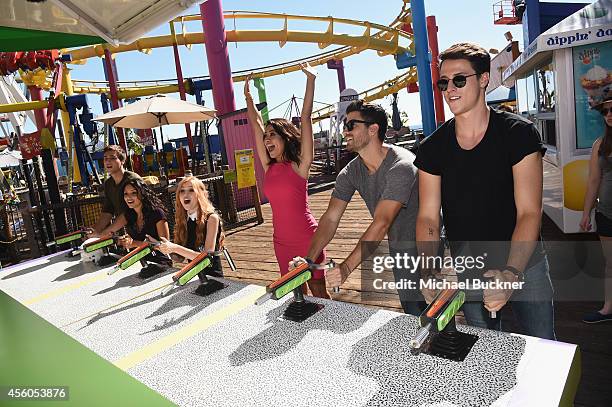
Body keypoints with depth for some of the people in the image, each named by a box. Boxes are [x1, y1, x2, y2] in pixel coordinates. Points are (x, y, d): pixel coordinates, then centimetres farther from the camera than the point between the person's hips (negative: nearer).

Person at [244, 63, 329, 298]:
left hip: (306, 239, -5)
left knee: (318, 292, 8)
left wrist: (310, 80, -13)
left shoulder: (299, 165, -9)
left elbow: (305, 118, -12)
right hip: (282, 242, 6)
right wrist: (248, 97, 16)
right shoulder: (269, 168, 5)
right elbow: (256, 125, 11)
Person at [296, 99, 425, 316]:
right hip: (398, 250, 6)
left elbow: (381, 223, -36)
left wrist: (347, 267, -42)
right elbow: (330, 218, -11)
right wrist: (308, 259, -24)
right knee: (412, 315, 18)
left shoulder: (401, 166, -29)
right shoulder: (351, 172, -7)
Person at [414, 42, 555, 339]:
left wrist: (511, 273, -32)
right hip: (467, 271, 2)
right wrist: (430, 273, -23)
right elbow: (427, 218, -8)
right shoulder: (432, 149, -7)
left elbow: (529, 212, -18)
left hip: (524, 264, -1)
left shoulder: (519, 133, -13)